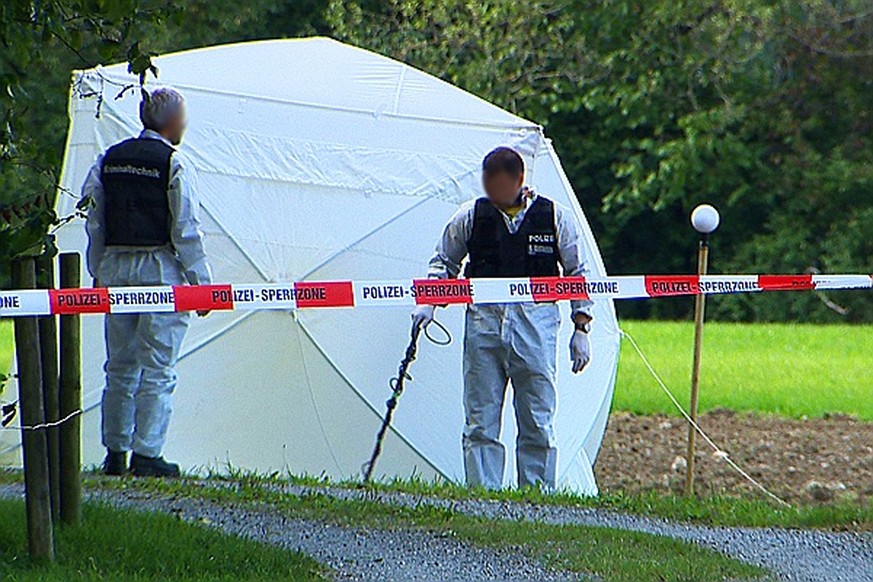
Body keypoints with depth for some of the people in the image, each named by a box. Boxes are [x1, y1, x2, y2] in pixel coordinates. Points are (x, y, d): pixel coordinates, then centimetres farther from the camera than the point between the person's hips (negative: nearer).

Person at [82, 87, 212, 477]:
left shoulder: (108, 161, 8)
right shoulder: (174, 165, -9)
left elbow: (94, 224, 10)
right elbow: (186, 232, -11)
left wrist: (98, 276, 17)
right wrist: (202, 284, -5)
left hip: (115, 267, 6)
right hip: (161, 272, -5)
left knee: (120, 367, 13)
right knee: (158, 368, -1)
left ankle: (115, 453, 15)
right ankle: (146, 453, -3)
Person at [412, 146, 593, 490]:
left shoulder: (555, 217, 4)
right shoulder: (472, 216, 6)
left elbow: (578, 273, 11)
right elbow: (444, 262, 18)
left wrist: (581, 329, 7)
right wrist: (428, 303, 3)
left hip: (536, 322, -1)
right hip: (483, 320, 1)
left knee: (538, 421, -1)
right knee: (481, 421, 0)